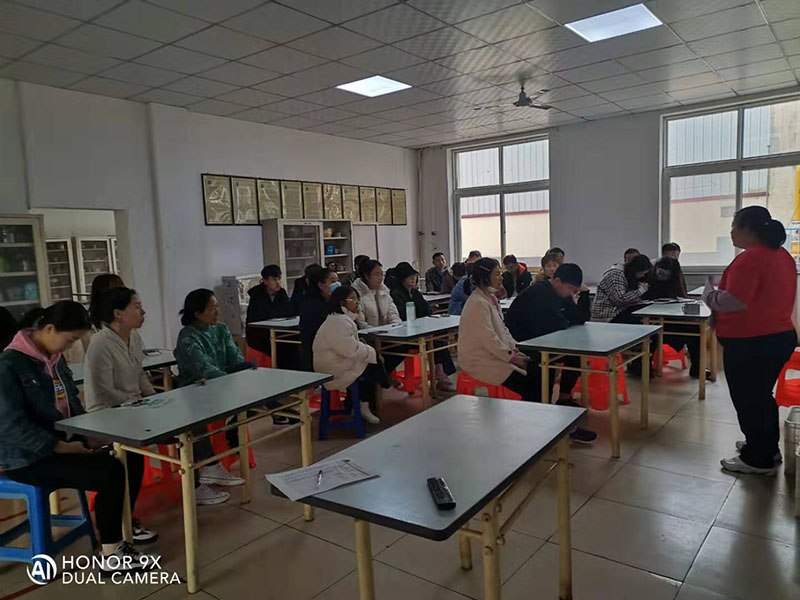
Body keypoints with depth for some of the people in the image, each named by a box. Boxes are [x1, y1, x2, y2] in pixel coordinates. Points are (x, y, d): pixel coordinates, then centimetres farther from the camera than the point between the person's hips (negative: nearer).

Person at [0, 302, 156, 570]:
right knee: (108, 476, -22)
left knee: (121, 465, -13)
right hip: (27, 458, -7)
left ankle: (115, 541, 2)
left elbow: (72, 404, 16)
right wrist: (64, 447, -22)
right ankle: (110, 555, -4)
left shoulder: (55, 358, 8)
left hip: (63, 443, 8)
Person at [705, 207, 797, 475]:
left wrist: (709, 295, -8)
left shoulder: (749, 259, -21)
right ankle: (767, 448, 36)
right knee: (761, 395, 22)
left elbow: (734, 302, -26)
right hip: (779, 337, 9)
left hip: (749, 343, -9)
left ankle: (758, 459, 16)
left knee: (747, 399, 5)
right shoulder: (782, 255, 9)